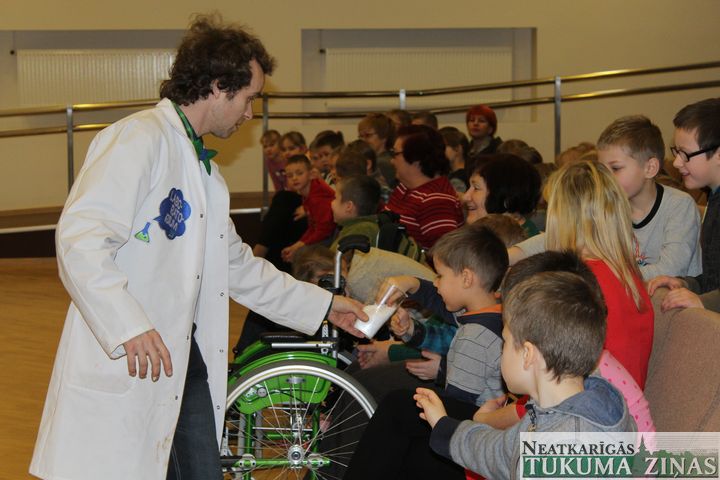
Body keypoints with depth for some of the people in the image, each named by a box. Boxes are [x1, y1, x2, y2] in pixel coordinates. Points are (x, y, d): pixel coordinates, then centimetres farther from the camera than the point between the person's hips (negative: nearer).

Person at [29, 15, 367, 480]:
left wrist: (323, 304, 27)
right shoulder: (139, 140, -11)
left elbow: (237, 265, 28)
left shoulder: (202, 165, 22)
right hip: (128, 367, -9)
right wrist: (129, 326, -30)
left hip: (185, 357, 9)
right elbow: (80, 238, -22)